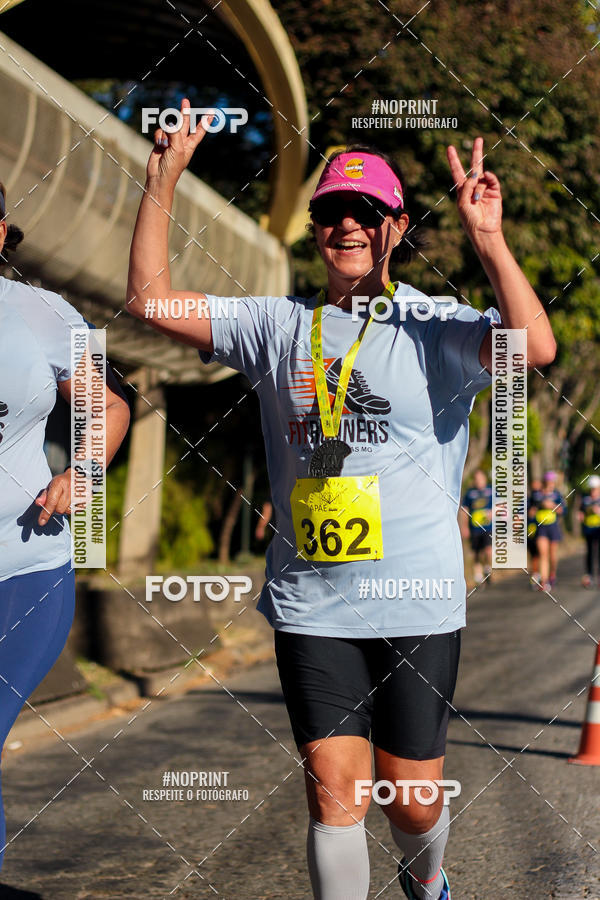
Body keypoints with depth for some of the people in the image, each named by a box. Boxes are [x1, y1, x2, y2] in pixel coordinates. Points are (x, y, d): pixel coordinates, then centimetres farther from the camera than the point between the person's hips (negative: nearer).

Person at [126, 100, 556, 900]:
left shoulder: (436, 329, -3)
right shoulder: (279, 326, 7)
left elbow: (535, 347, -22)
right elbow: (151, 298, 7)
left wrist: (487, 238, -28)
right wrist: (163, 181, 1)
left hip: (418, 602, -2)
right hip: (311, 603, 2)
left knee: (413, 800, 8)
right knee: (333, 791, -3)